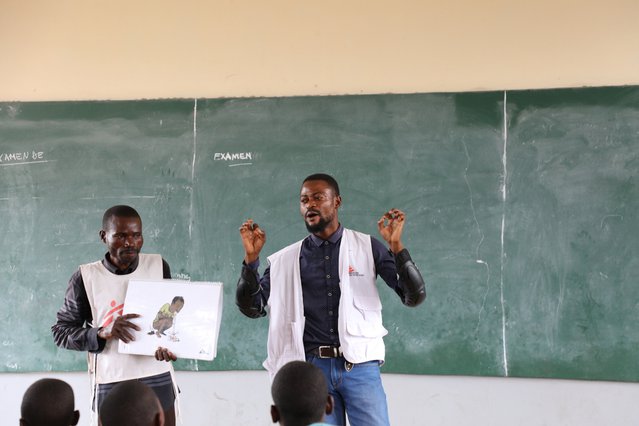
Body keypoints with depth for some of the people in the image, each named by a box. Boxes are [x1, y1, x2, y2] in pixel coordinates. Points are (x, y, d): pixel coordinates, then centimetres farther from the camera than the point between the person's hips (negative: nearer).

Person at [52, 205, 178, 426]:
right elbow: (60, 331, -2)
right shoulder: (86, 277, -4)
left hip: (158, 380, 2)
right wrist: (104, 333, -19)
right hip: (110, 384, -2)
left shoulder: (158, 266, 3)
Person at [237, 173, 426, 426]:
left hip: (360, 365, -1)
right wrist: (251, 258, -5)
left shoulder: (367, 248, 4)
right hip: (313, 367, 2)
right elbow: (251, 308, 7)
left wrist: (396, 246, -14)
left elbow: (414, 297, 0)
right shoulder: (287, 259, 9)